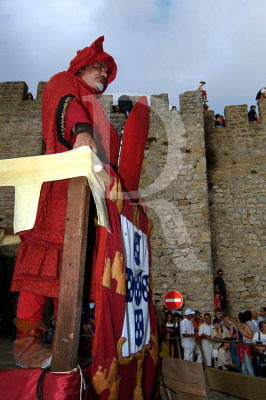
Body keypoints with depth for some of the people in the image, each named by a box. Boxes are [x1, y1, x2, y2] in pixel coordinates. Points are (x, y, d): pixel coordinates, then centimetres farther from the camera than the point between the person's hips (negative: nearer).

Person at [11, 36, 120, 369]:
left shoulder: (98, 115, 38)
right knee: (50, 251, -16)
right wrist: (81, 131, -27)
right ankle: (26, 337, -13)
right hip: (63, 179, -7)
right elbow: (65, 104, -7)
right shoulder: (64, 82, 18)